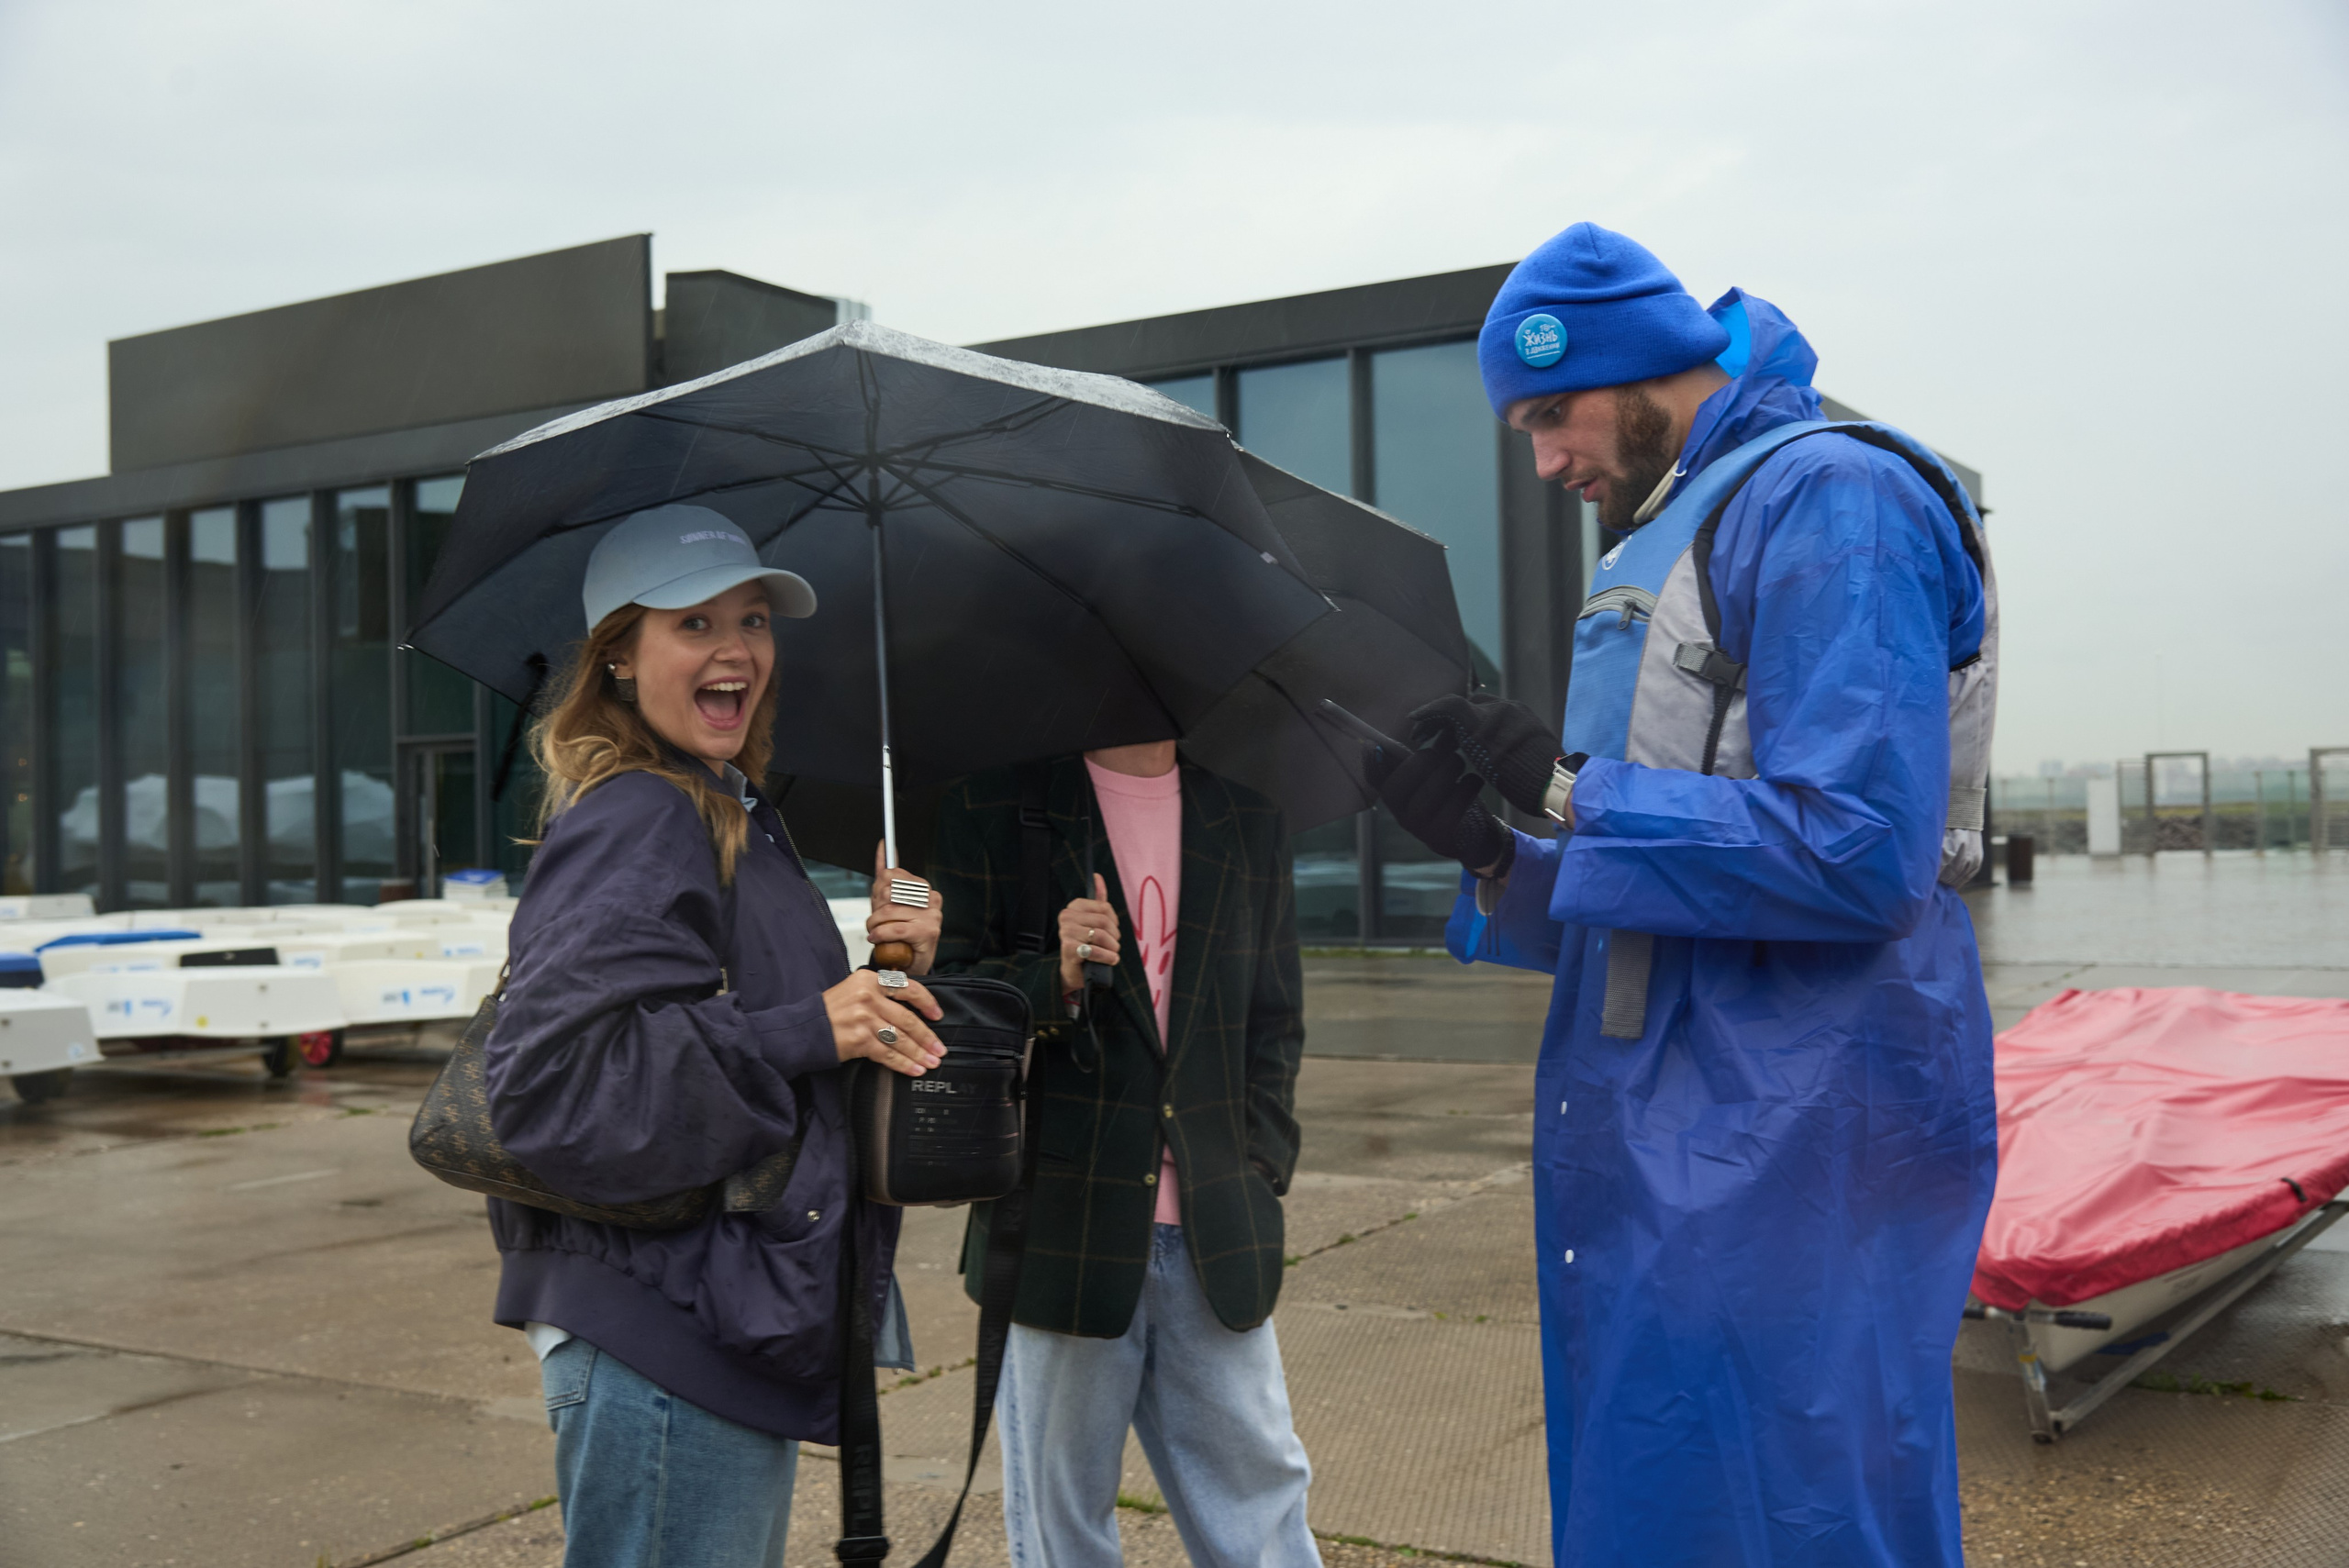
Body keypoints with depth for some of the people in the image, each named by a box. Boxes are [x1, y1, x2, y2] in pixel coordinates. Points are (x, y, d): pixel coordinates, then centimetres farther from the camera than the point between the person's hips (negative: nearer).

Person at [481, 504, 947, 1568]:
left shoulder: (735, 820, 15)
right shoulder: (633, 824, -15)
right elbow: (552, 1088, -25)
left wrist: (888, 979, 0)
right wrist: (801, 1033, -25)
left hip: (731, 1323, 10)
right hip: (658, 1343, -10)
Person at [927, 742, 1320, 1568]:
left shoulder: (1251, 823, 11)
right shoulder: (994, 809, 1)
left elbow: (1275, 1020, 15)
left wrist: (1260, 1167, 4)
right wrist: (1054, 979, -18)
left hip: (1216, 1236, 3)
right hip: (1064, 1227, -2)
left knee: (1260, 1498, 5)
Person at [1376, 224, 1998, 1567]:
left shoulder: (1830, 497, -11)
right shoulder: (1672, 534, 18)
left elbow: (1853, 852, -23)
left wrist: (1565, 788, -15)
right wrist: (1493, 852, 2)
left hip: (1784, 1156, -9)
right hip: (1664, 1148, 10)